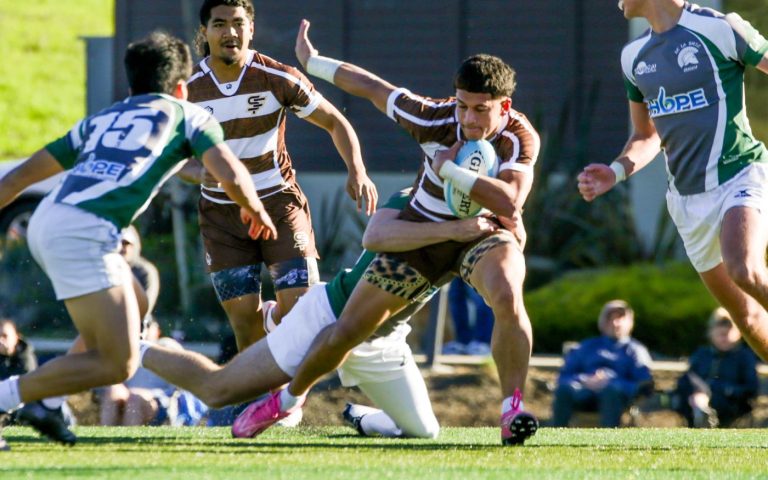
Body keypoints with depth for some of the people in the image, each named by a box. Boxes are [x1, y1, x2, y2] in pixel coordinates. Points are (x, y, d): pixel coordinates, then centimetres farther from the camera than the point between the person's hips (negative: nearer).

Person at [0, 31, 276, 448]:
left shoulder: (100, 119, 31)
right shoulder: (188, 115, 16)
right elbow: (231, 176, 2)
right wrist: (254, 209, 21)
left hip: (45, 224, 7)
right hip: (85, 232, -7)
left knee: (134, 309, 28)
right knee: (118, 364, -6)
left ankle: (43, 397, 21)